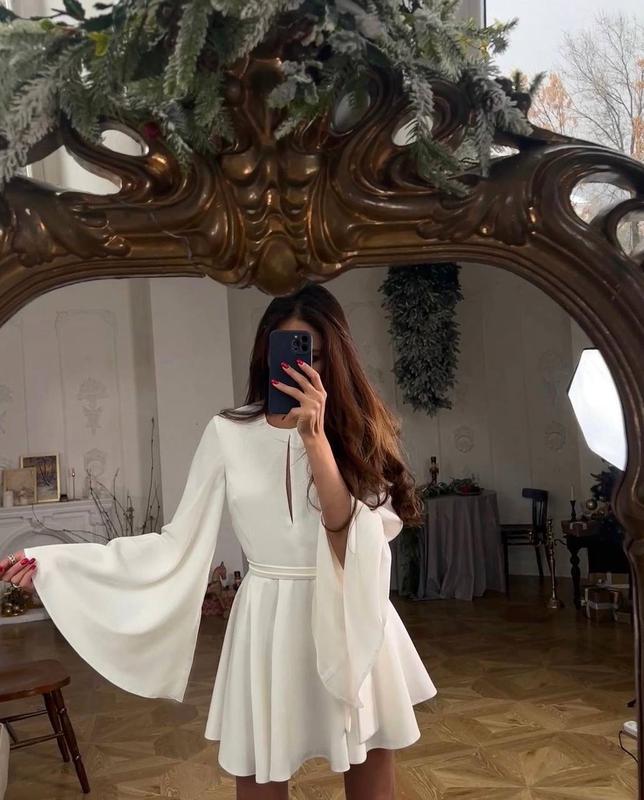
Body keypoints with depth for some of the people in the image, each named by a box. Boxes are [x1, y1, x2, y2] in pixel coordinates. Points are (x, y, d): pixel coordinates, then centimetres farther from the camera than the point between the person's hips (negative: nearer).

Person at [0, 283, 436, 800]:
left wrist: (315, 435, -24)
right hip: (268, 626, -1)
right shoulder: (228, 433, -5)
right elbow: (180, 542, -5)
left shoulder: (359, 430, -1)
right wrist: (54, 561, -10)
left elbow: (349, 531, -14)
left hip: (350, 624, 1)